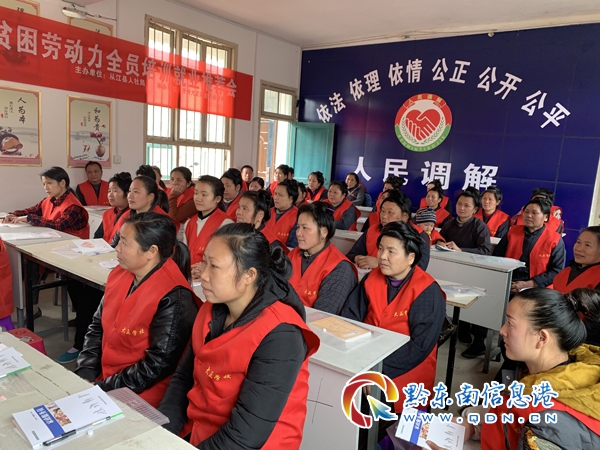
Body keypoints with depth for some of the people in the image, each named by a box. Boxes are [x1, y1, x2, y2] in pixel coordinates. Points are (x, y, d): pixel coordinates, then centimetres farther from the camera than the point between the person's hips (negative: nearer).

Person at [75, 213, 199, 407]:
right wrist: (85, 374, -4)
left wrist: (101, 388, -17)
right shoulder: (119, 275, 0)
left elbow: (157, 367, -21)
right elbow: (97, 328, 8)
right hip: (102, 376, 7)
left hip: (140, 395, -7)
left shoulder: (173, 299, -24)